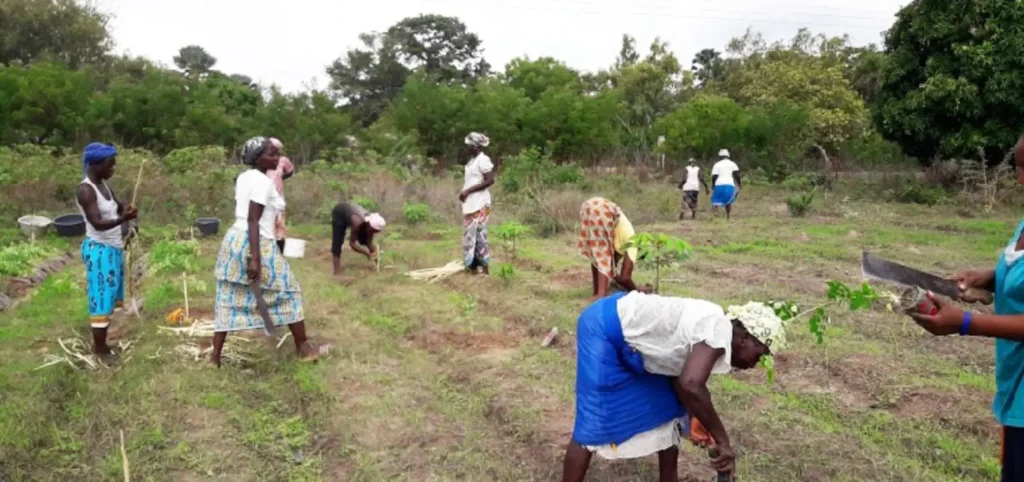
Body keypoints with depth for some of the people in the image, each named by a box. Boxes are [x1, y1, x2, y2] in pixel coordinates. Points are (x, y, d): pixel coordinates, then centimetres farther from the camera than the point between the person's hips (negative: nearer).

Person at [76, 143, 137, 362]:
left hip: (114, 248, 9)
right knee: (101, 298, -2)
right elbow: (97, 223, -27)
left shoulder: (104, 185, 8)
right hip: (99, 250, -9)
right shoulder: (86, 190, -19)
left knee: (110, 297, 15)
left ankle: (100, 343, 27)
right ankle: (100, 348, 9)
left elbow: (118, 206, 22)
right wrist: (123, 219, -43)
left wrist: (127, 210, -2)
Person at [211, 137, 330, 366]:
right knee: (288, 291, 5)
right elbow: (252, 221, -21)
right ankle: (305, 349, 14)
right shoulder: (263, 181, -15)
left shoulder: (243, 177, 13)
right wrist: (255, 259, -24)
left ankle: (215, 356, 12)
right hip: (256, 244, -9)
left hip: (233, 239, 9)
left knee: (228, 300, 10)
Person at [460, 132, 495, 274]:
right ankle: (471, 263, 17)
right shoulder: (472, 159, 14)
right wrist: (464, 192, 6)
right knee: (470, 232, 11)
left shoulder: (483, 160, -14)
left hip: (479, 203, -9)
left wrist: (468, 190, -19)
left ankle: (483, 264, -1)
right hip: (470, 202, 9)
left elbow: (489, 181, -20)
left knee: (478, 232, -7)